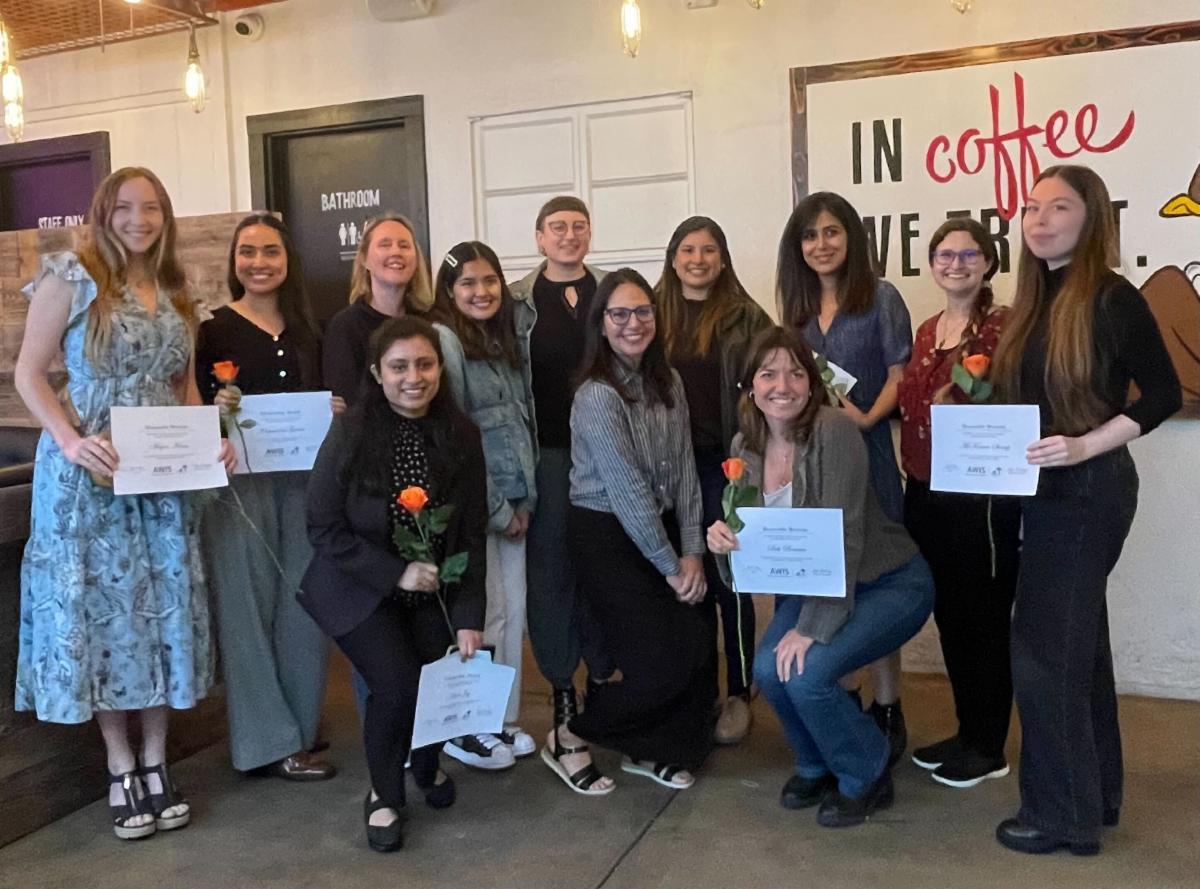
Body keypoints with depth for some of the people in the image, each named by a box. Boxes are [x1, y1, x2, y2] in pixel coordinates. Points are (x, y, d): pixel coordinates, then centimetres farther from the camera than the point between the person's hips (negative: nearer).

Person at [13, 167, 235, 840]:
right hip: (89, 471, -4)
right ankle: (121, 768, 17)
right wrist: (71, 441, -20)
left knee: (164, 609, 7)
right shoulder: (71, 278, -4)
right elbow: (29, 373, -6)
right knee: (100, 608, 3)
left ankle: (156, 762, 20)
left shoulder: (178, 294, 11)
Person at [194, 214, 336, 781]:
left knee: (302, 604, 9)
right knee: (249, 605, 1)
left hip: (302, 478, 4)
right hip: (239, 481, -4)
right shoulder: (214, 329, -1)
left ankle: (301, 722, 25)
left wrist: (336, 414, -3)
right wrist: (217, 410, -23)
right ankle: (270, 741, 10)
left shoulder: (306, 331, 12)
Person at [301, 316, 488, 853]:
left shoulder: (460, 434, -8)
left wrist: (469, 618, -9)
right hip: (361, 589, -3)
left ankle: (427, 763, 31)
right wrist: (396, 572, -21)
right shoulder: (350, 433, -17)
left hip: (433, 592, 3)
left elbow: (473, 534, -5)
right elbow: (324, 528, -15)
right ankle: (385, 795, 14)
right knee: (397, 685, -18)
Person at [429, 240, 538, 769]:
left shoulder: (510, 342, 13)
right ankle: (466, 729, 14)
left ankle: (502, 718, 25)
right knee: (481, 615, -1)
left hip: (514, 501, 7)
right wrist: (496, 508, -11)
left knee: (513, 610, 11)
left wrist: (526, 498, 4)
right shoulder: (444, 339, -9)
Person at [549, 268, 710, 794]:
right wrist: (670, 565, -13)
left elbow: (684, 470, 4)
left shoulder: (668, 382, 5)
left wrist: (691, 551, -3)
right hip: (607, 537, -7)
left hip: (661, 529, 7)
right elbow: (627, 490, -18)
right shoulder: (597, 397, -18)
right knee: (663, 662, -8)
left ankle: (649, 750, 24)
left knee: (697, 648, 0)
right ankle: (570, 739, 13)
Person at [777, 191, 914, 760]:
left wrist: (868, 418, -19)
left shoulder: (880, 297, 0)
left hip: (865, 451, -5)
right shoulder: (797, 306, 15)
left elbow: (900, 373, -4)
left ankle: (887, 711, 10)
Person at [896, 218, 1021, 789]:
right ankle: (966, 732, 30)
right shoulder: (927, 332, 14)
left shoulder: (1004, 326, -9)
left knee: (985, 618, 5)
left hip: (982, 495, -7)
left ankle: (988, 748, 19)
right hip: (927, 494, 7)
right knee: (949, 615, 16)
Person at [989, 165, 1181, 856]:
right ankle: (1094, 794, 30)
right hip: (1049, 490, 8)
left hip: (1087, 490, -8)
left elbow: (1164, 395, -14)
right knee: (1076, 640, 16)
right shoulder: (1036, 300, 10)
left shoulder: (1112, 298, -13)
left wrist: (1084, 446, -23)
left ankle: (1062, 812, 10)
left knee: (1044, 647, -4)